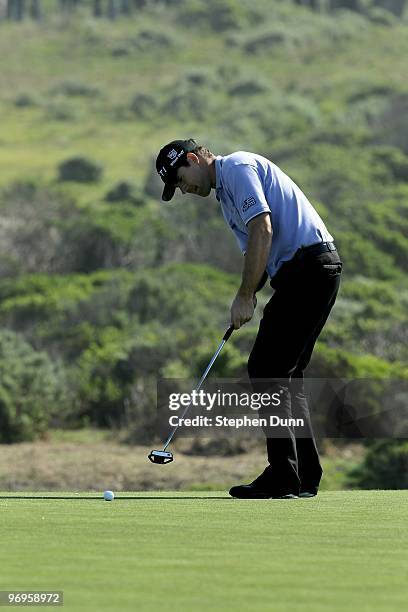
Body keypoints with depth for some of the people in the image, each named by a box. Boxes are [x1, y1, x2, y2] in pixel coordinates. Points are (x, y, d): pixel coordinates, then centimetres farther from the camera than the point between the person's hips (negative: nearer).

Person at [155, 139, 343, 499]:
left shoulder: (238, 168, -6)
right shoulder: (226, 194, 25)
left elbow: (263, 230, -17)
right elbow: (255, 252, 24)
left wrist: (245, 296, -13)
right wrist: (249, 295, 4)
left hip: (308, 263, -10)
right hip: (317, 268, 10)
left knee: (266, 369, -9)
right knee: (286, 373, 12)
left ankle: (283, 477, -11)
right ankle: (305, 476, 11)